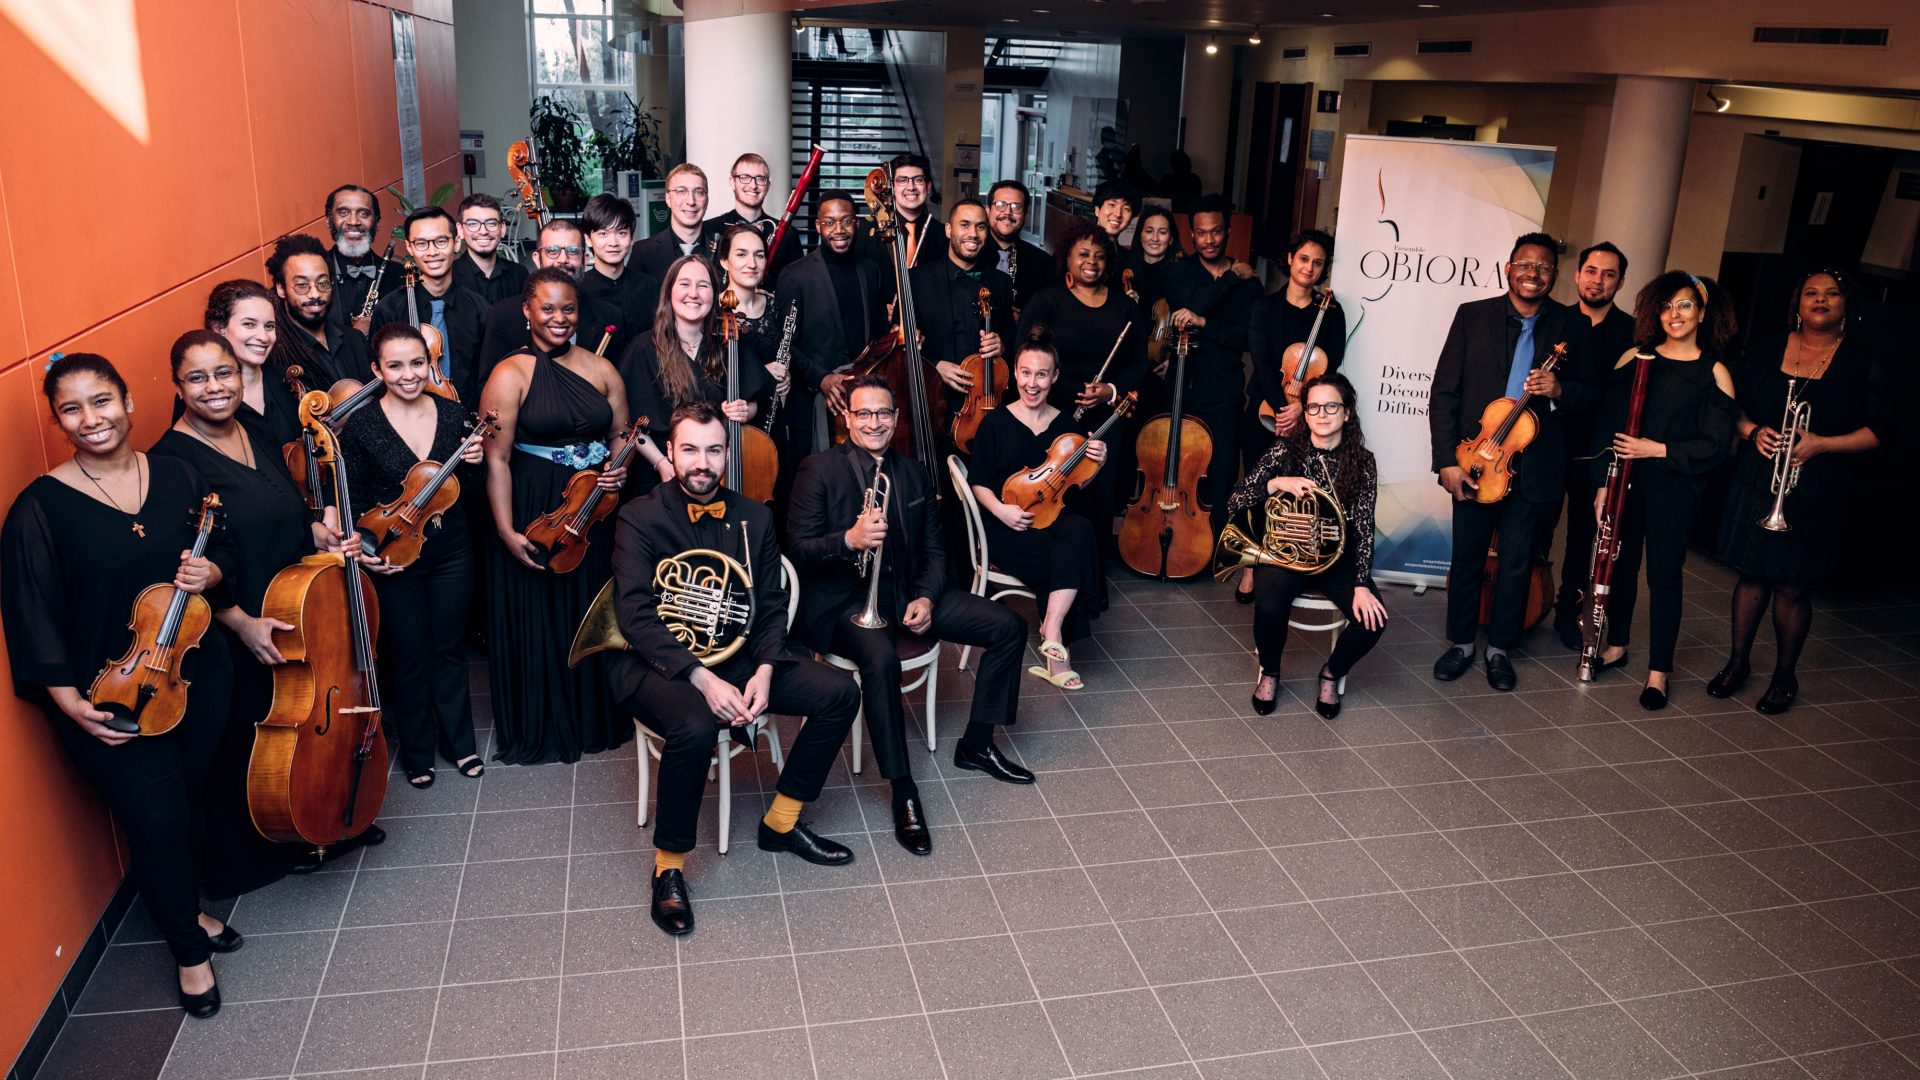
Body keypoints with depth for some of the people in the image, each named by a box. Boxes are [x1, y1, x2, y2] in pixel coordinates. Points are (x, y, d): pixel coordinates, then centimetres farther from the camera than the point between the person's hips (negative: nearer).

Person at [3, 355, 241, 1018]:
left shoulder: (176, 477, -1)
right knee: (159, 820, -1)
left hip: (196, 675, 4)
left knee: (193, 798, 18)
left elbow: (222, 550, 12)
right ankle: (188, 949, 25)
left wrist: (208, 572, -11)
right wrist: (71, 703, -16)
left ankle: (187, 907, 46)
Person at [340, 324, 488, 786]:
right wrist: (372, 549, -19)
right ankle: (416, 750, 29)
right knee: (409, 658, 9)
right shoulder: (360, 426, -10)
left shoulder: (452, 413, -2)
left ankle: (459, 741, 33)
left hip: (451, 553, 3)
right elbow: (354, 503, -5)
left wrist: (474, 465, -14)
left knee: (450, 648, 16)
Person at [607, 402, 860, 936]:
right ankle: (669, 866, -14)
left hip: (740, 654, 6)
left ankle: (781, 822, 7)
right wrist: (702, 678, -28)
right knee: (696, 726, -37)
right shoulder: (639, 518, -8)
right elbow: (636, 617, -17)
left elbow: (772, 606, 7)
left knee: (840, 693, -11)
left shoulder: (753, 517, 7)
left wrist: (764, 672, -12)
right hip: (660, 661, -5)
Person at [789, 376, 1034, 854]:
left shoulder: (914, 472, 11)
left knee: (1009, 626, -5)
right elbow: (799, 549, -11)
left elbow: (933, 549, 13)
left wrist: (927, 598, -5)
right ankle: (903, 791, -23)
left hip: (905, 590, 6)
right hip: (843, 599, -6)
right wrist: (849, 540, -29)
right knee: (881, 658, -38)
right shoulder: (820, 470, -5)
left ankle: (976, 744, 10)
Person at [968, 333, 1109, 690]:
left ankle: (1053, 631, -35)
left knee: (1081, 530, -34)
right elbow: (978, 482, 3)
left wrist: (1096, 463, -8)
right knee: (1073, 555, -31)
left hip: (1054, 519, 3)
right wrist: (1000, 510, -15)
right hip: (1007, 527, -3)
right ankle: (1059, 649, -21)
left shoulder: (1067, 423, 10)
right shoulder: (995, 423, 1)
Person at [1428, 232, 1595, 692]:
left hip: (1532, 467, 0)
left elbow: (1589, 393, 5)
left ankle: (1499, 647, 27)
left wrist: (1559, 390, -19)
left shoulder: (1572, 326, 1)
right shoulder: (1473, 315, -2)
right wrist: (1446, 459, -11)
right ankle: (1460, 641, 27)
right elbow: (1443, 391, -3)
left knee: (1517, 562, 11)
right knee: (1467, 557, 10)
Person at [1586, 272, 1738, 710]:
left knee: (1664, 574, 1)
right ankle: (1616, 645, 31)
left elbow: (1717, 445, -7)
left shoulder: (1714, 372, -3)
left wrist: (1658, 450, -16)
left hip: (1674, 488, -3)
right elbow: (1605, 423, 2)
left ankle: (1659, 671, 11)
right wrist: (1603, 483, -4)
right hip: (1624, 480, 3)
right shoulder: (1635, 358, 4)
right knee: (1620, 563, 12)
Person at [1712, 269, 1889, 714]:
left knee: (1792, 587, 4)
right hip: (1756, 481, 2)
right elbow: (1736, 406, 10)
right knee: (1751, 574, 9)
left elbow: (1880, 430, -5)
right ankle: (1737, 662, 25)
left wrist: (1822, 444, -18)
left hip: (1816, 493, -2)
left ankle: (1785, 676, 21)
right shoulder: (1767, 348, 5)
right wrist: (1752, 431, -10)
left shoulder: (1861, 360, -3)